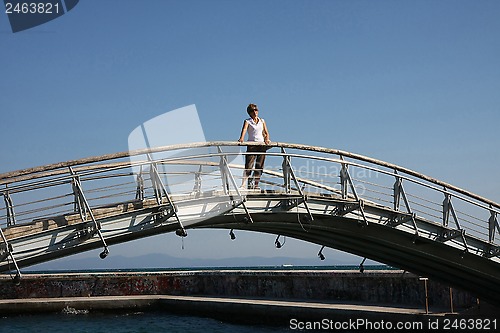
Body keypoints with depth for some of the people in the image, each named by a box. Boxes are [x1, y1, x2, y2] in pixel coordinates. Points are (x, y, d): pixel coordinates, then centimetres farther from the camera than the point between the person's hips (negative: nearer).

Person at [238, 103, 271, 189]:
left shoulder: (262, 121, 16)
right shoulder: (247, 121, 5)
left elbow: (266, 133, 13)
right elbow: (244, 129, -14)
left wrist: (267, 139, -9)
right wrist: (241, 138, -33)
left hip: (262, 144, 4)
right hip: (251, 144, -4)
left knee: (259, 166, 1)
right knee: (248, 166, -13)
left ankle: (256, 184, 6)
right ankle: (244, 184, -16)